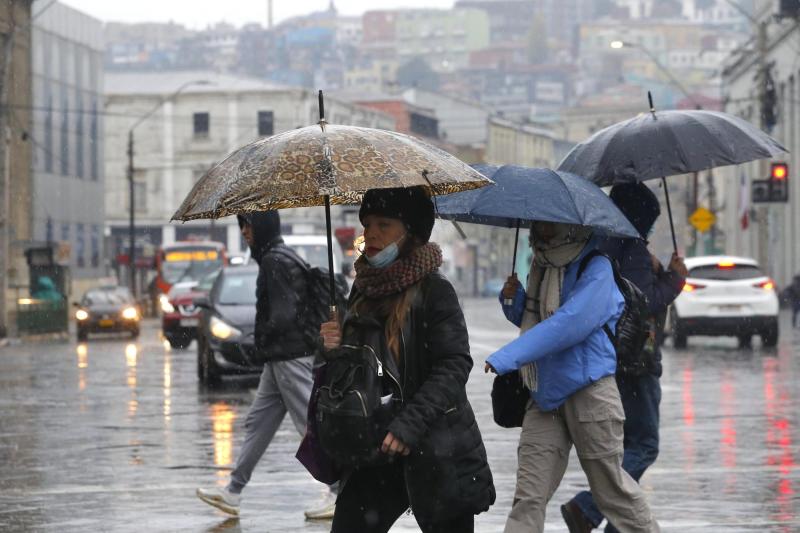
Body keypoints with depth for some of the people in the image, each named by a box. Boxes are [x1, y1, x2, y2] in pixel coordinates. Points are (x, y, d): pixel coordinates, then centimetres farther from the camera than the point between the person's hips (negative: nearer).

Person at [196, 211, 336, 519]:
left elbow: (282, 315, -21)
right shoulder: (279, 257, 15)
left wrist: (262, 339, -4)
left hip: (290, 357, -10)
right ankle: (233, 492, 17)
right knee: (257, 423, 12)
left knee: (311, 426, -7)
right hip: (280, 358, 10)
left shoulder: (275, 262, -16)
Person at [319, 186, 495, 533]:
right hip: (374, 447, 6)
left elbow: (454, 365, -17)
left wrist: (409, 425, -24)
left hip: (435, 452, -6)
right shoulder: (364, 288, 10)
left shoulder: (433, 290, -10)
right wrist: (335, 346, -3)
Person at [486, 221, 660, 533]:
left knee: (611, 486, 5)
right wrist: (514, 300, 2)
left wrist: (508, 357, -29)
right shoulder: (541, 267, 12)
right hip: (545, 395, 6)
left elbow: (568, 323, -25)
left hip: (589, 391, -6)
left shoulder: (596, 269, -12)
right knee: (528, 495, -2)